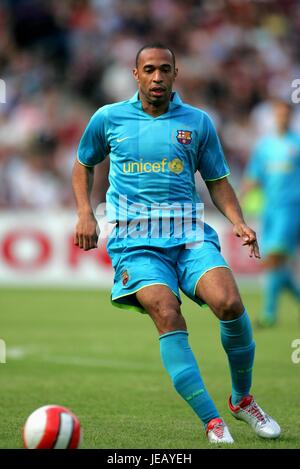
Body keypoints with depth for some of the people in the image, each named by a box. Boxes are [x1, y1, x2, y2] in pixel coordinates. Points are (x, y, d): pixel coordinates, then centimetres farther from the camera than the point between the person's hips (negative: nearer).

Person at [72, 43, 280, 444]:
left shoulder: (198, 122, 10)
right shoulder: (109, 118, 9)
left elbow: (217, 181, 17)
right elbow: (83, 165, 24)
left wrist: (238, 221, 0)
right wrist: (85, 213, 9)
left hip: (189, 232, 1)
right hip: (134, 237, -1)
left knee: (230, 303, -23)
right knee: (168, 316, -25)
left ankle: (242, 398, 2)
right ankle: (212, 422, -23)